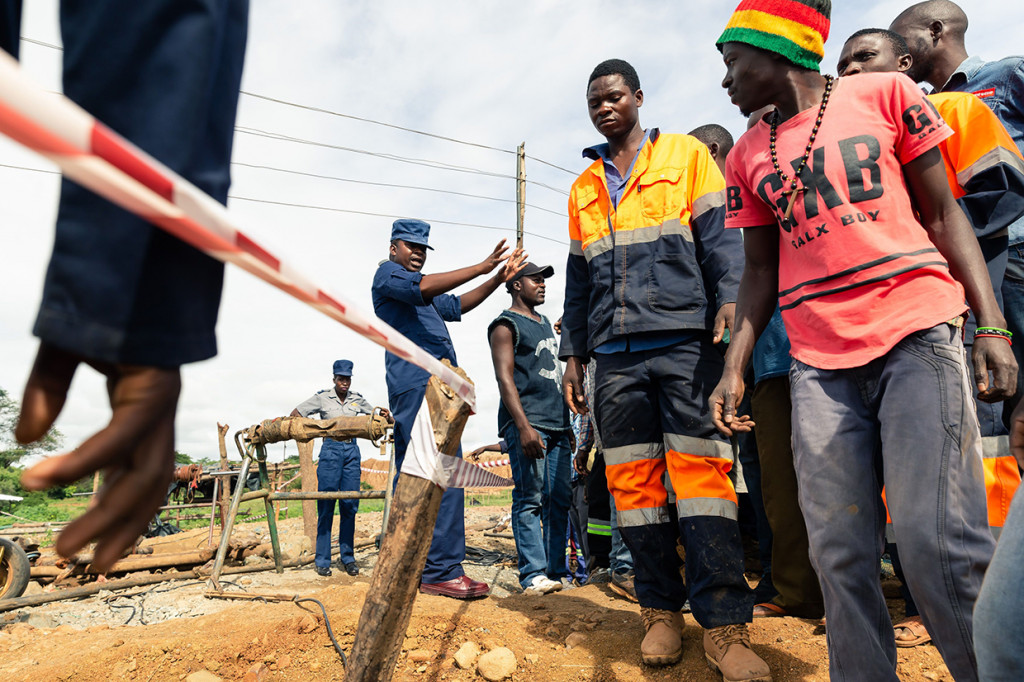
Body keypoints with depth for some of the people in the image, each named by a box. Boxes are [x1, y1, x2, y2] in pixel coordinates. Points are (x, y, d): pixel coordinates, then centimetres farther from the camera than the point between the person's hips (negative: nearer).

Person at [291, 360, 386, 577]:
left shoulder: (357, 400, 10)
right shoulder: (322, 398, 2)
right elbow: (295, 415, 6)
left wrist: (384, 415, 1)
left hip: (352, 451, 3)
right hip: (330, 450, -3)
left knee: (350, 506, 3)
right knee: (326, 506, -3)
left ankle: (347, 557, 13)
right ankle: (322, 561, 5)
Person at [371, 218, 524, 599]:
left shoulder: (423, 299, 31)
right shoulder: (387, 273, 5)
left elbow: (456, 305, 31)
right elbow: (423, 287, -14)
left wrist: (498, 278, 20)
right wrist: (481, 267, -13)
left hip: (432, 386, 10)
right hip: (418, 385, -10)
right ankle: (441, 571, -14)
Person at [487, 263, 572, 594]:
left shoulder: (544, 323, 24)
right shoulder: (506, 325, 0)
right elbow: (505, 379, -11)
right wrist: (524, 426, -20)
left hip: (556, 424, 8)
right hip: (527, 424, -7)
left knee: (559, 501, 5)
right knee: (530, 499, -7)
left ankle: (556, 570, 12)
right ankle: (533, 574, -3)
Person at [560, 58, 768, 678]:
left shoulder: (686, 154, 14)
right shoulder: (583, 188, 24)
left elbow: (720, 232, 3)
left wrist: (731, 297, -14)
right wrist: (574, 352, 15)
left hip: (685, 340, -3)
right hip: (615, 353, 4)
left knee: (700, 470, -8)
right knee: (632, 479, 2)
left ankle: (724, 624, 0)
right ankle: (662, 611, 13)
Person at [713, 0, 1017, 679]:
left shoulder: (885, 94, 9)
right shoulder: (747, 155, 16)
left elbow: (943, 214, 8)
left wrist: (992, 326, -2)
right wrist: (735, 366, 4)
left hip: (918, 336, -2)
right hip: (818, 361, 3)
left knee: (939, 540, -10)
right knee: (840, 552, 3)